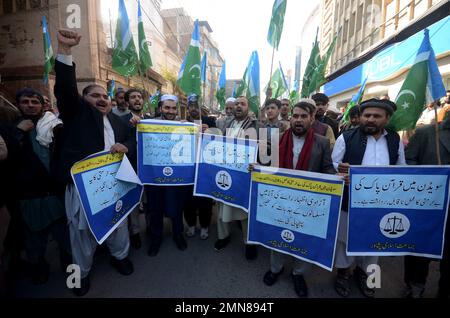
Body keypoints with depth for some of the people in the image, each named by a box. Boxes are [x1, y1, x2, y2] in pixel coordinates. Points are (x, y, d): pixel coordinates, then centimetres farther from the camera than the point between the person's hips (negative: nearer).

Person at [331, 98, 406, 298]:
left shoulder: (396, 140, 3)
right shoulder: (346, 138, -8)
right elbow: (332, 166, -6)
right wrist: (341, 171, -26)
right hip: (348, 201, -3)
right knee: (345, 238, 14)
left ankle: (363, 272, 46)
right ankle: (343, 272, 38)